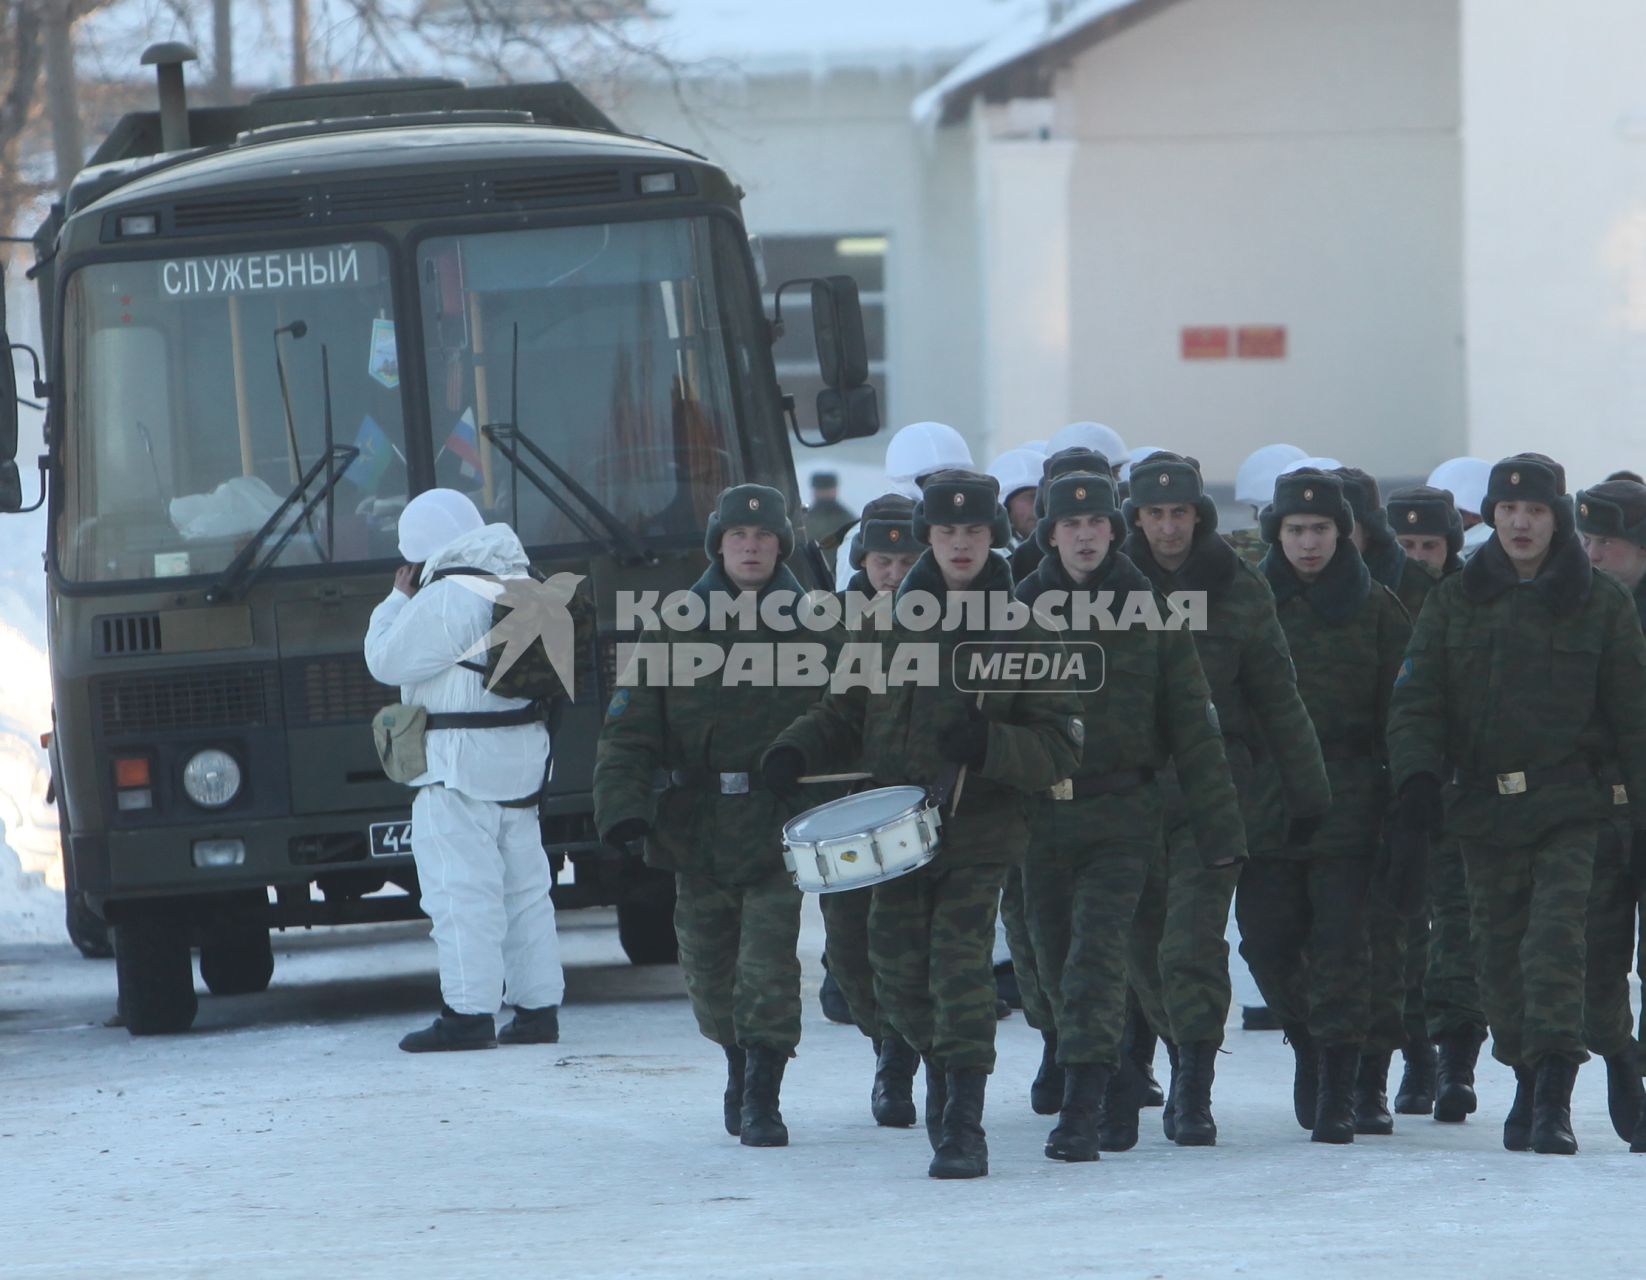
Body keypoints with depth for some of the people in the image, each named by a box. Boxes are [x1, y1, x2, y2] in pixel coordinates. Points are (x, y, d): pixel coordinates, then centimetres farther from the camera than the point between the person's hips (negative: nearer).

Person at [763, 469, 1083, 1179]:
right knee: (898, 971, 6)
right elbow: (848, 710, 18)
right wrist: (797, 749, -1)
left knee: (961, 965, -16)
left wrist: (989, 746, -21)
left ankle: (963, 1127, -14)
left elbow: (1060, 747, -4)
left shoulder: (1020, 636, -2)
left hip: (979, 833, -4)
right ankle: (939, 1066, 36)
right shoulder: (894, 625, 9)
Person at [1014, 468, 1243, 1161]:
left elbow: (1192, 726, 2)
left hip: (1121, 816, -3)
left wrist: (1220, 824, -1)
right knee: (1058, 965, 8)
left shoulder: (1148, 614, 1)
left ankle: (1082, 1108, -20)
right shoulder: (1022, 610, 6)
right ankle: (1117, 1096, 25)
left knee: (1095, 955, -16)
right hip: (1040, 813, 3)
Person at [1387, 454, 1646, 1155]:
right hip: (1483, 806, 3)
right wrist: (1417, 781, -11)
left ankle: (1553, 1099, -17)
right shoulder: (1456, 601, 8)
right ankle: (1528, 1081, 22)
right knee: (1501, 955, 5)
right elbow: (1416, 699, 4)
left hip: (1571, 807, -3)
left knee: (1555, 944, -15)